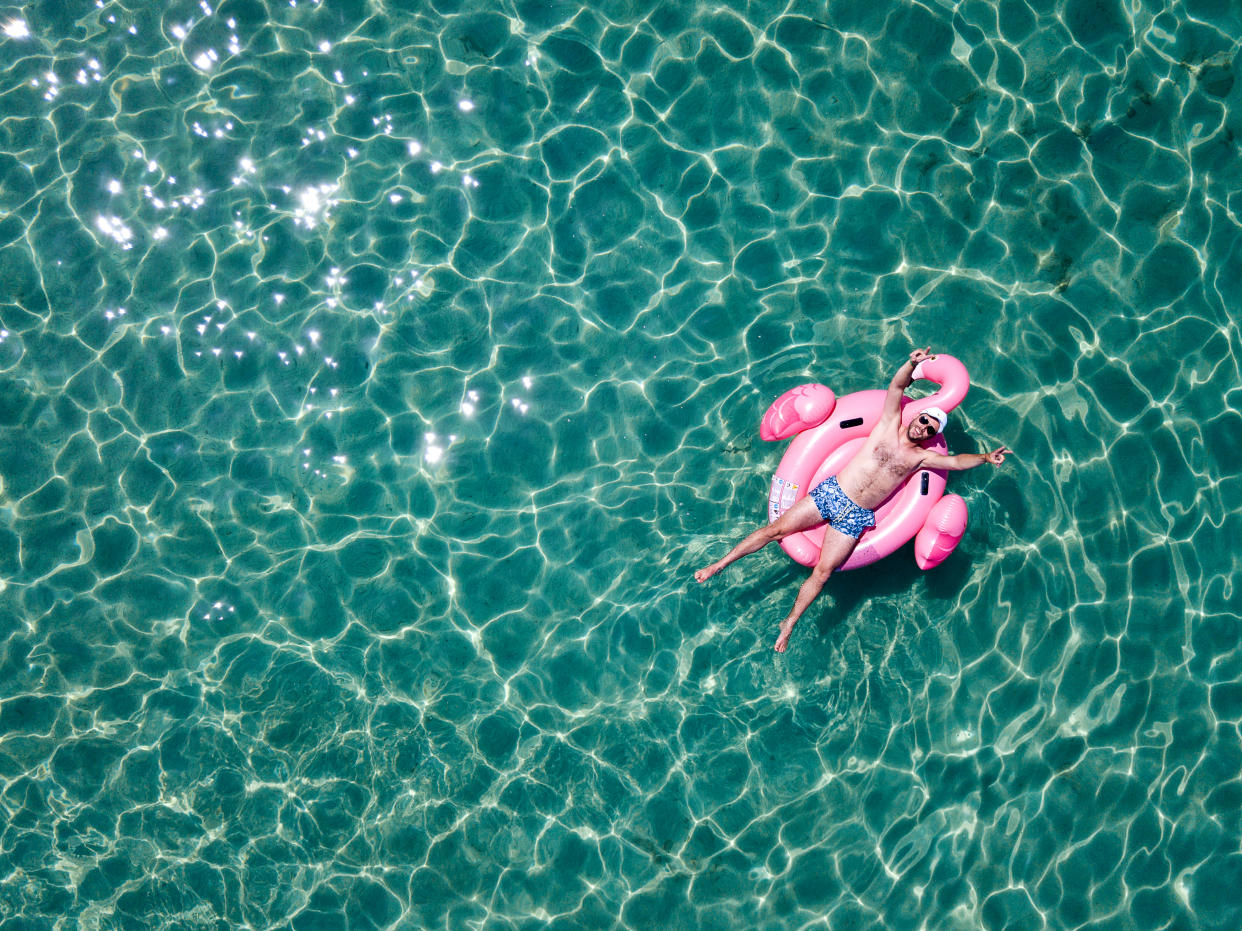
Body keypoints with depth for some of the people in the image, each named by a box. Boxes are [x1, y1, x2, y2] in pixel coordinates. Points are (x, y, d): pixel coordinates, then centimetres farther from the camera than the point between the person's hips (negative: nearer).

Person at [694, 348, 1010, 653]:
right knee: (776, 529, -6)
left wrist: (985, 457, -8)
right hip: (831, 492, 0)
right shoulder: (890, 426, 6)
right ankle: (718, 565, 5)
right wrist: (913, 363, -18)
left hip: (854, 518, 1)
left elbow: (956, 461, 7)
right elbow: (897, 386, -3)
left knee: (823, 571, -9)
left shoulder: (921, 457, 9)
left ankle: (788, 624, 3)